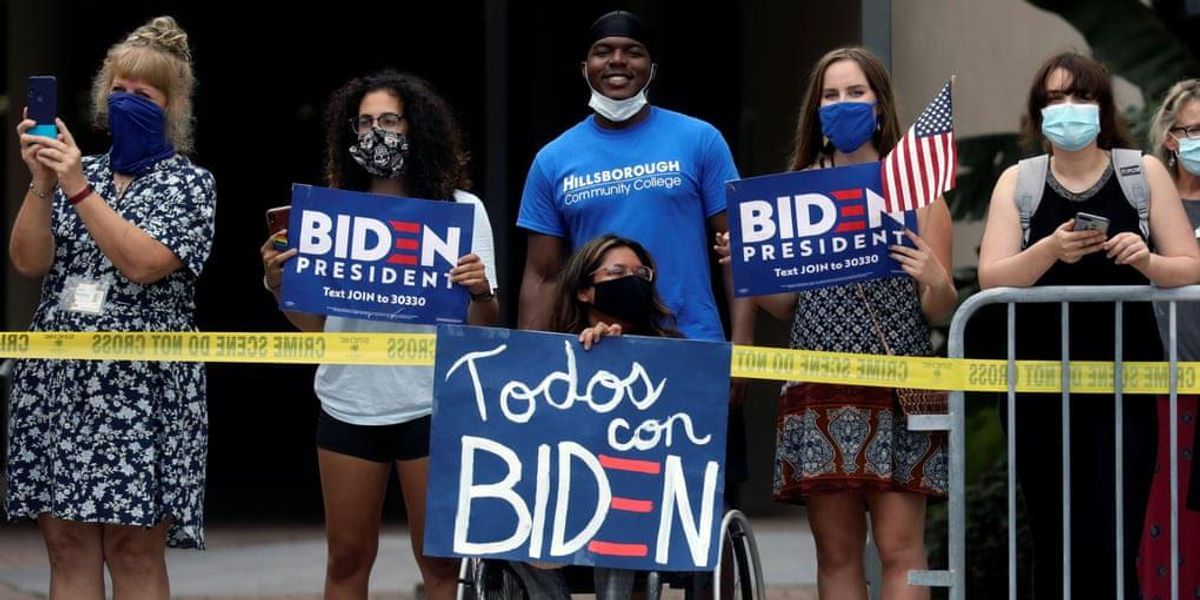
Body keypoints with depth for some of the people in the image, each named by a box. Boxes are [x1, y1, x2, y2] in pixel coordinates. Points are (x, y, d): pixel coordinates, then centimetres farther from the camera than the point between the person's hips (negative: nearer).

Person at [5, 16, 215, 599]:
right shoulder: (76, 170, 13)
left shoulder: (190, 184, 2)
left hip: (141, 383, -4)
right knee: (66, 542, 2)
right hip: (58, 379, 4)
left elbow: (142, 263, -14)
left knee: (134, 549, -5)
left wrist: (80, 189, -16)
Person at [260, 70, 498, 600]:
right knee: (347, 556, 6)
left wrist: (480, 294, -22)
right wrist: (279, 286, -7)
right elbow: (314, 323, 11)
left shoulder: (461, 209, 2)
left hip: (429, 403, -2)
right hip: (349, 403, 3)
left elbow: (484, 325, 0)